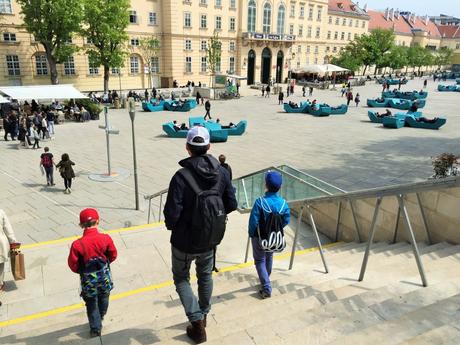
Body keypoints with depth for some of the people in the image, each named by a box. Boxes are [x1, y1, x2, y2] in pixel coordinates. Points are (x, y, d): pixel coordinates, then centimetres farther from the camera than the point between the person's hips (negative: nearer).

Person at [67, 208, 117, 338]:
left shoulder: (77, 244, -24)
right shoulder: (106, 238, -20)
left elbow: (73, 265, -12)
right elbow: (113, 255, -5)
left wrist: (81, 271, 9)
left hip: (88, 280, -2)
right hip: (104, 277, 2)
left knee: (91, 304, 22)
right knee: (103, 298, 30)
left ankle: (95, 328, 29)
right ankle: (100, 318, 53)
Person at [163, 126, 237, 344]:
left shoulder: (181, 177, -24)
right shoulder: (221, 172, -9)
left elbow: (172, 213, -25)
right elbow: (231, 205, -3)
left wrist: (170, 225, -3)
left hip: (185, 241, -4)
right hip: (210, 239, 4)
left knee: (181, 278, 19)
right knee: (205, 276, 26)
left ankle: (197, 322, 14)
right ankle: (203, 316, 44)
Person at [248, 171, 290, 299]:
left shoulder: (260, 202, -26)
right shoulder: (283, 203, -13)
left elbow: (253, 221, -22)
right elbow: (286, 221, -4)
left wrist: (251, 234, -4)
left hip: (260, 237, -4)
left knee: (260, 260, 10)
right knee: (269, 258, 26)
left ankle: (266, 288, 3)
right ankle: (266, 280, 45)